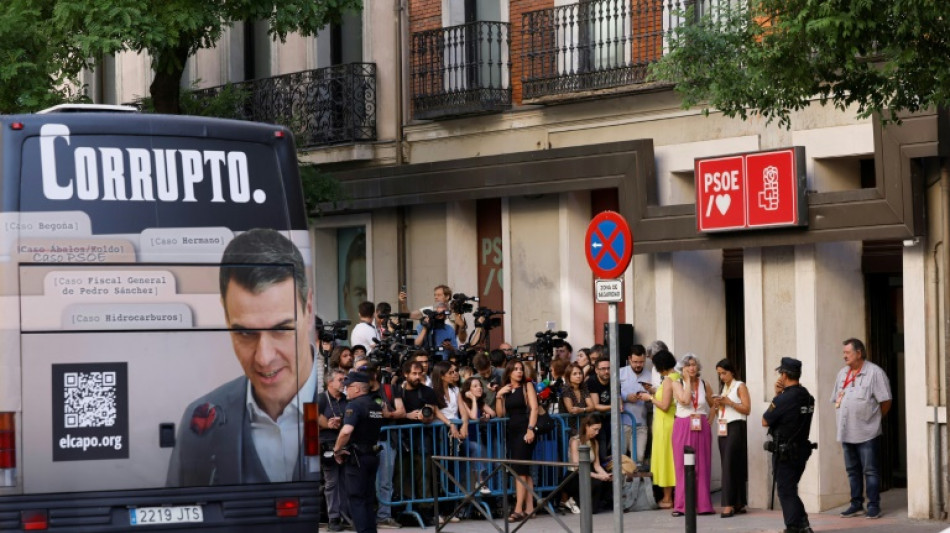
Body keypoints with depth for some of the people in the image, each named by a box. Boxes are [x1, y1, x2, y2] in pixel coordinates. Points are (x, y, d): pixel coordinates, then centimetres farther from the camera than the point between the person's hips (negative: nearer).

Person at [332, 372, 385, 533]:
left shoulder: (355, 405, -15)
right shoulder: (376, 406, 13)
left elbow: (346, 431, -28)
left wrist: (337, 450, -16)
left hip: (356, 458, -8)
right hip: (373, 456, 8)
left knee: (356, 500, -4)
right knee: (369, 499, 14)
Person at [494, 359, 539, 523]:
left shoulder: (527, 386, -1)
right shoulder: (505, 390, 12)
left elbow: (534, 408, -10)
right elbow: (500, 413, 9)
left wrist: (530, 429, -20)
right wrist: (499, 396, -4)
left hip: (525, 430, -6)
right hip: (512, 431, 6)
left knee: (520, 469, -13)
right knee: (524, 470, 7)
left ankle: (519, 509, -17)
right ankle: (529, 507, 9)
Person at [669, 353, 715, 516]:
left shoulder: (704, 384, 9)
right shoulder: (677, 384, 1)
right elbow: (684, 400, -15)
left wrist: (710, 418, 4)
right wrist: (688, 381, -8)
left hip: (701, 428, 2)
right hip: (683, 428, -2)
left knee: (702, 466, 2)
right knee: (683, 467, -2)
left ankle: (703, 504, 6)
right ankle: (681, 505, 0)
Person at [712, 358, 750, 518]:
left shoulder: (740, 386, -2)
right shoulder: (723, 388, 20)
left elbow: (746, 409, -9)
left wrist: (729, 402, -16)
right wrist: (716, 405, 3)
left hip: (735, 427, -8)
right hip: (722, 428, 8)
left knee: (730, 464, -13)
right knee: (727, 465, 5)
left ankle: (729, 505, -17)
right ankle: (739, 504, 8)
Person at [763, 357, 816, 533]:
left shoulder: (784, 399, -20)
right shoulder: (807, 397, 4)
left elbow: (765, 422, -9)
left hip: (784, 452, -8)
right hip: (802, 449, 8)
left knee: (786, 492, 2)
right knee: (791, 490, 20)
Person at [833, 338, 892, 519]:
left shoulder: (874, 373, -9)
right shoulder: (842, 374, 13)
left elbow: (885, 401, -9)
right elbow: (837, 399, 19)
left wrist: (874, 419, 0)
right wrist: (843, 421, 11)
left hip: (867, 433, -7)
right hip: (846, 433, 7)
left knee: (870, 470, -3)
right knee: (853, 470, 12)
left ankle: (873, 506, 2)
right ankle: (856, 504, 19)